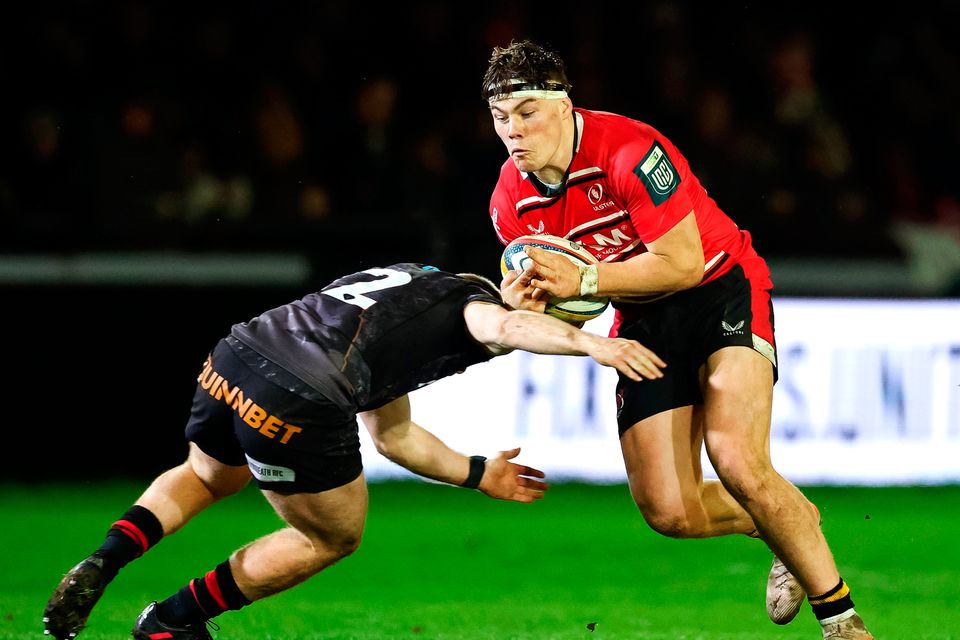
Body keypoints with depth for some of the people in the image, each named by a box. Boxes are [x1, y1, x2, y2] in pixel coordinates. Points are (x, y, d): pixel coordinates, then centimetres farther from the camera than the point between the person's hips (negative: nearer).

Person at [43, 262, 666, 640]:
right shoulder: (471, 303, 14)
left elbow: (392, 435, 38)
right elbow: (505, 326, -14)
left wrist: (481, 475, 41)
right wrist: (588, 342, -25)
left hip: (229, 361, 8)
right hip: (300, 402, -8)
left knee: (205, 477, 39)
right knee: (332, 539, 19)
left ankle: (106, 559, 14)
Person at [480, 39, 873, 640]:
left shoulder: (630, 150, -25)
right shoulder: (511, 202, -6)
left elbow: (684, 263, -24)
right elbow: (559, 297, 7)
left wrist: (583, 279, -28)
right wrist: (527, 298, -17)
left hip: (721, 290, -6)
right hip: (643, 321, 6)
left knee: (738, 465, -27)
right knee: (670, 513, -6)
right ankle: (791, 523, 26)